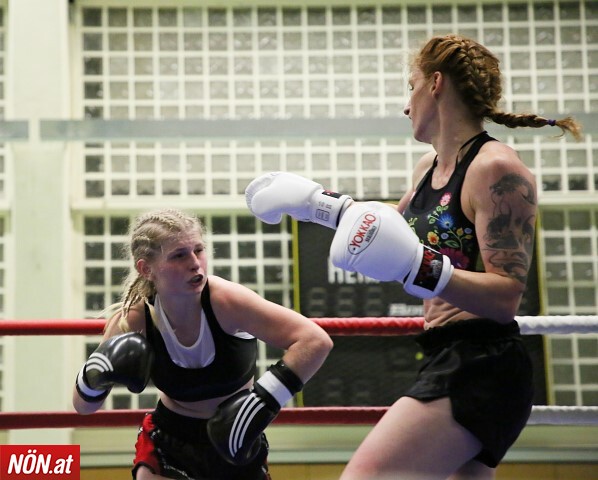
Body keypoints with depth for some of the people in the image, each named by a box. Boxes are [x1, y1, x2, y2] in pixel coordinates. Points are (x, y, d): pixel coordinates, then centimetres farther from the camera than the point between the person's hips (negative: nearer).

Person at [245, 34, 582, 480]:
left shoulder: (496, 169, -13)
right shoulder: (429, 168, 14)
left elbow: (507, 297, -20)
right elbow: (397, 226, 38)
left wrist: (420, 268, -31)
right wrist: (316, 202, 38)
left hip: (481, 370, -10)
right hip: (450, 362, 10)